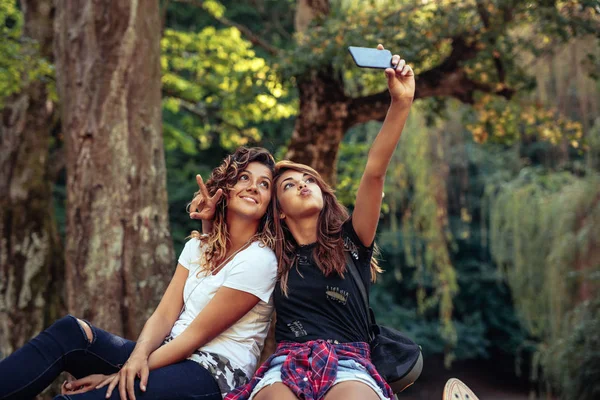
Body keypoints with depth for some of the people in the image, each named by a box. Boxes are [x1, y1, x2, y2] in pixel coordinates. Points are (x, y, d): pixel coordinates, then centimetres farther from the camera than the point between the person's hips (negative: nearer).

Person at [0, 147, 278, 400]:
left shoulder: (258, 261, -11)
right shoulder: (198, 246, 13)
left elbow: (196, 336, -13)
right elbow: (164, 315, 3)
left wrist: (119, 372, -15)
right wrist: (139, 355, -20)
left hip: (213, 376, -7)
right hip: (172, 355, 7)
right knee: (70, 331, -18)